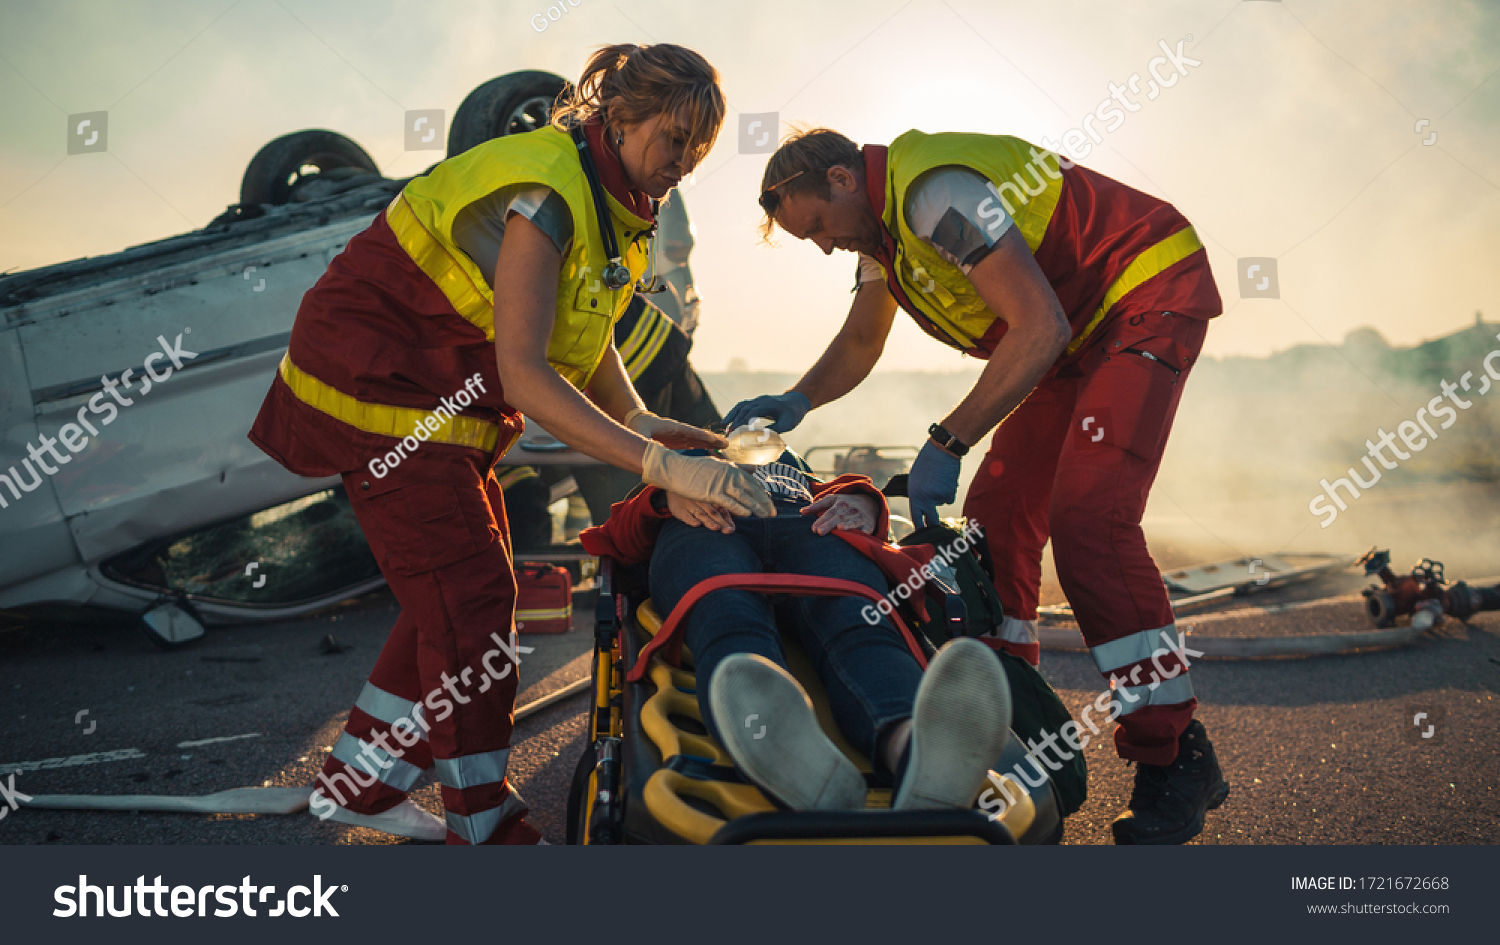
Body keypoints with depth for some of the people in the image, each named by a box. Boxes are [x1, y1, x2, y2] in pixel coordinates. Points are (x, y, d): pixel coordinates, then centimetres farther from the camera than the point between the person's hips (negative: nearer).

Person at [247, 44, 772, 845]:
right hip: (378, 391, -10)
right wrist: (661, 466, -41)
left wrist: (640, 423, -8)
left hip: (446, 398, 10)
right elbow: (523, 372, -35)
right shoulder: (543, 193, -27)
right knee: (470, 601, -9)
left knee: (469, 592, 12)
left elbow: (584, 335, 10)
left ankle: (356, 782, 25)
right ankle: (486, 828, 2)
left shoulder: (612, 202, 4)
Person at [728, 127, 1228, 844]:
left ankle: (1176, 760, -14)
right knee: (996, 515, 3)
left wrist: (947, 442, -27)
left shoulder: (934, 193, -25)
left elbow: (1040, 328, -29)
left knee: (1088, 519, -22)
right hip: (1076, 329, 10)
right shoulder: (880, 219, 7)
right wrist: (796, 401, 1)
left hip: (1150, 300, -10)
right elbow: (859, 342, 20)